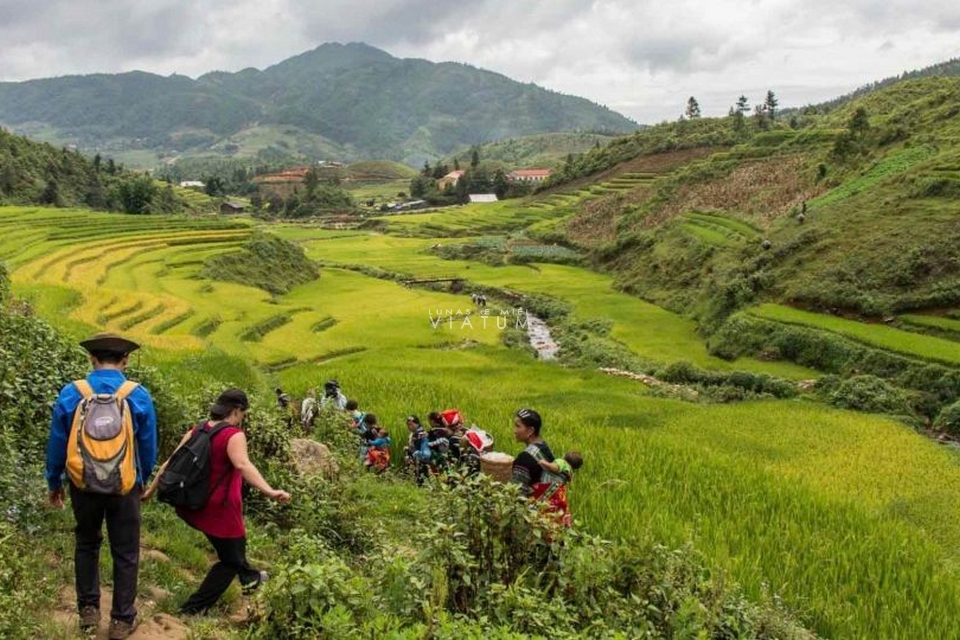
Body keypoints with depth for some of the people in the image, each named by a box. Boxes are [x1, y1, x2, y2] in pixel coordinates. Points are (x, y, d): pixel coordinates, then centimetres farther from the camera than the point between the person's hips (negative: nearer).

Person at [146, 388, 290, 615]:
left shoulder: (197, 430, 4)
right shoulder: (234, 435, -17)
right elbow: (243, 465, -35)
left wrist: (152, 490, 18)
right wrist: (269, 491, -46)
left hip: (194, 506, 8)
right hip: (219, 511, -8)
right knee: (230, 561, 11)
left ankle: (248, 576, 49)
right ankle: (193, 609, 9)